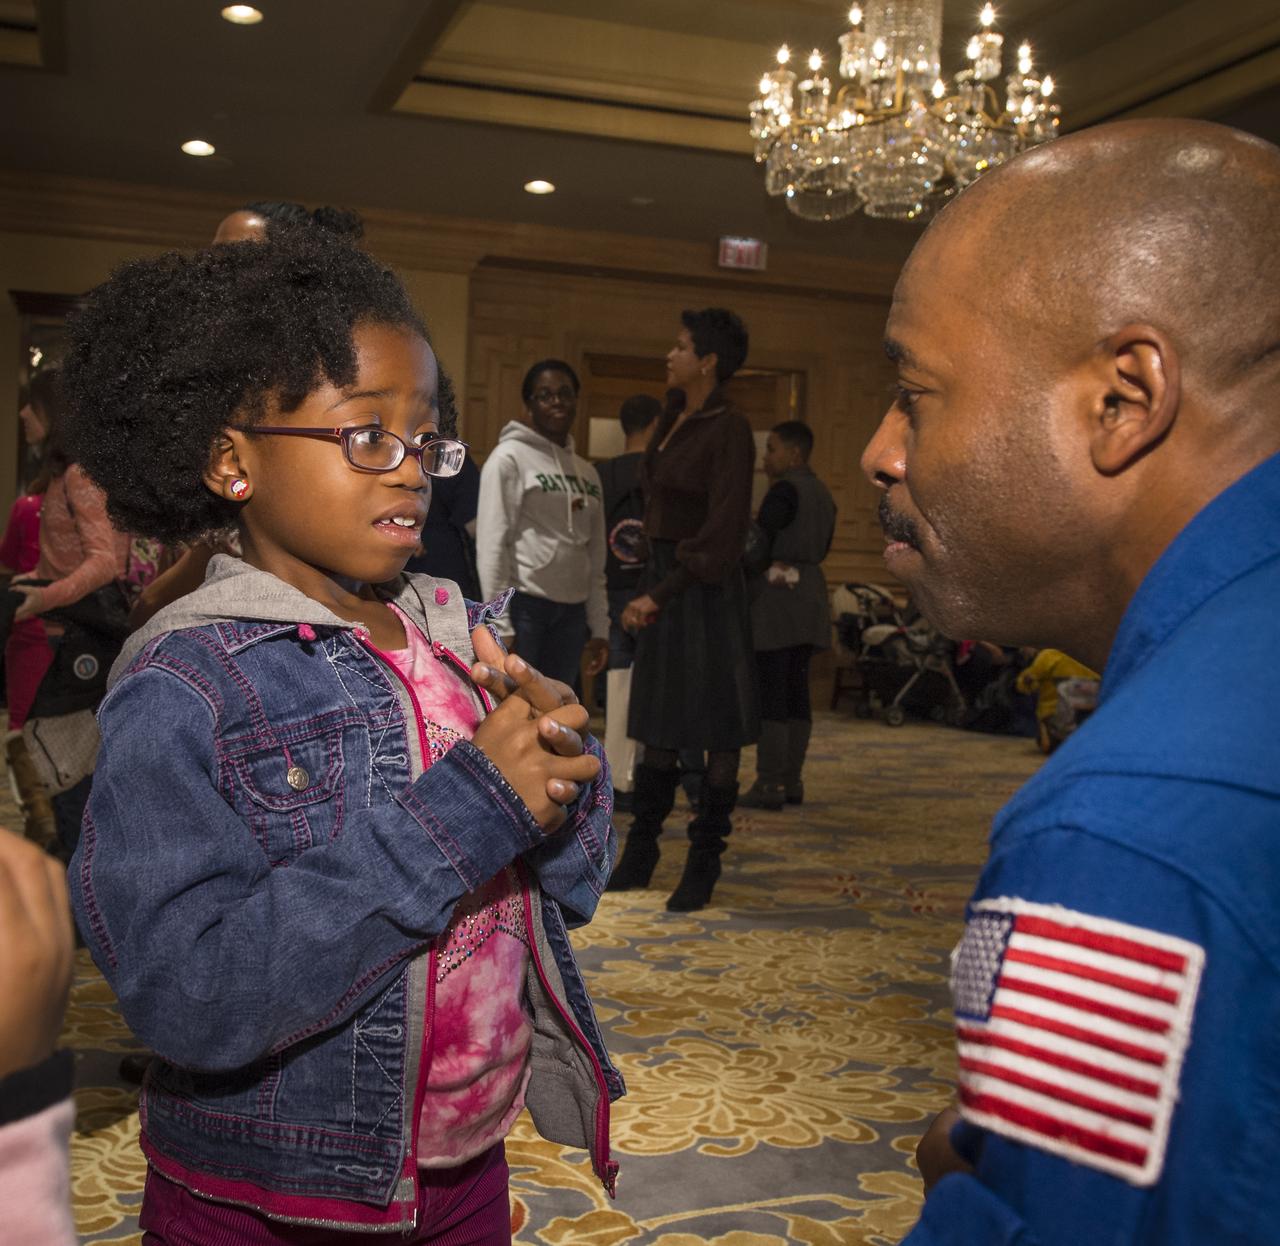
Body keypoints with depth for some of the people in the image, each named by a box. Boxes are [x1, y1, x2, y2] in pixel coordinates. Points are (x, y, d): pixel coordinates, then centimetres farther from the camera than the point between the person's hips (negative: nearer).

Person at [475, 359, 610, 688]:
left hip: (571, 610, 7)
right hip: (523, 605, -6)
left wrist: (599, 626, 11)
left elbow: (595, 557, 16)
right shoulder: (510, 457, -4)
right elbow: (492, 544, -11)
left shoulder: (586, 472, 16)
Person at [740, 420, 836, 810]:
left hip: (776, 595, -9)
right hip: (810, 596, 9)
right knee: (796, 691, 10)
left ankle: (769, 784, -8)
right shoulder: (822, 494, 17)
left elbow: (758, 546, -14)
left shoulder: (784, 491, -11)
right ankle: (792, 780, 13)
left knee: (771, 692, -8)